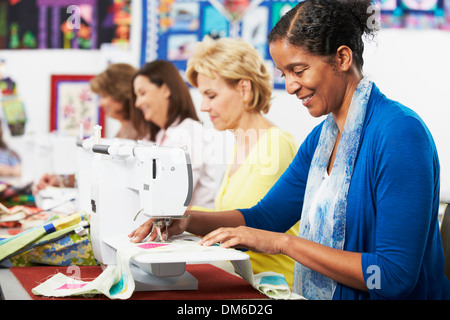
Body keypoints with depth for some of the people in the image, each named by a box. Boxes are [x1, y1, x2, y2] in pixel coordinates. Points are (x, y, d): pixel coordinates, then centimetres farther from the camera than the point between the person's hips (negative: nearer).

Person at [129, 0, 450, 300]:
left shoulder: (400, 134, -17)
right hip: (320, 295, 7)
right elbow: (265, 216, 15)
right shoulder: (321, 137, 9)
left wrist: (284, 242, -19)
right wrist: (187, 220, -1)